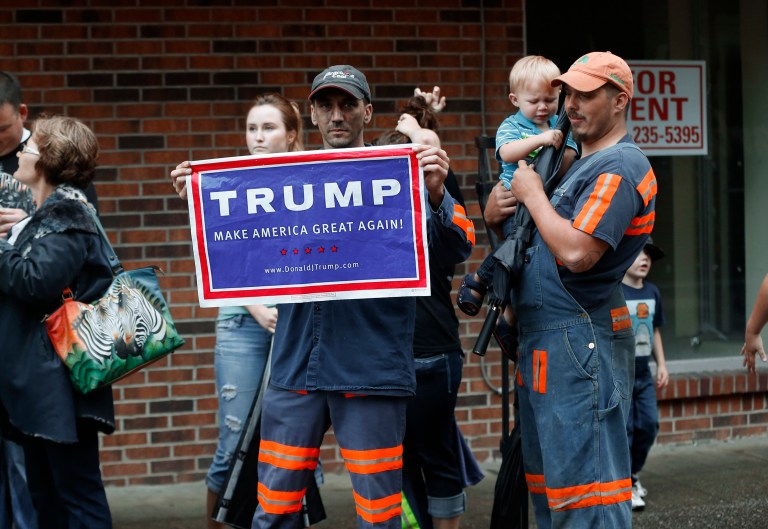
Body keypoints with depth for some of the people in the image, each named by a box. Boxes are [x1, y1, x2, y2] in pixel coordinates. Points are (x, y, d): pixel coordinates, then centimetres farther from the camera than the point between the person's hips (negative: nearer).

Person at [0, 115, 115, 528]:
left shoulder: (67, 216, -11)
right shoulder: (42, 215, 17)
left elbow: (35, 281, -24)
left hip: (59, 382, -10)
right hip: (36, 381, 10)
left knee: (77, 493, -5)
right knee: (45, 494, 13)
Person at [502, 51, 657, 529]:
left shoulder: (618, 167, -13)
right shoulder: (584, 162, 20)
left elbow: (577, 253, -24)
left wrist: (532, 194, -12)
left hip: (579, 341, -11)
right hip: (546, 342, 11)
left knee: (583, 482, -10)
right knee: (550, 485, 15)